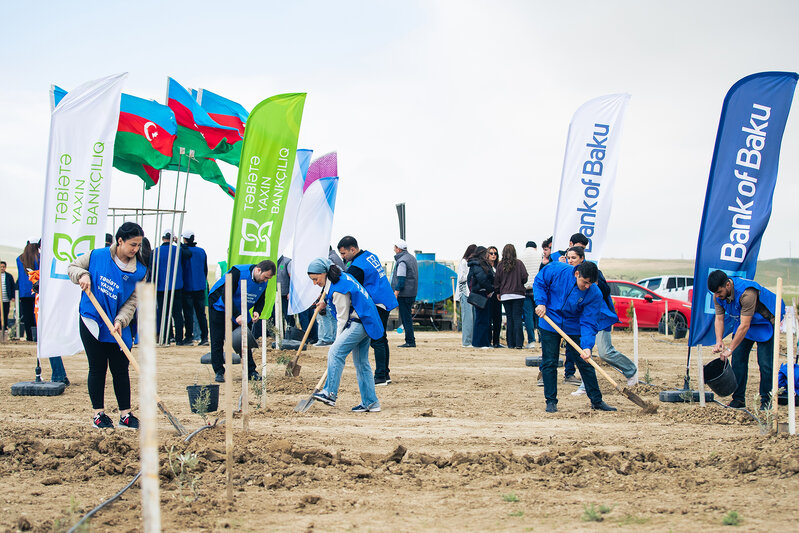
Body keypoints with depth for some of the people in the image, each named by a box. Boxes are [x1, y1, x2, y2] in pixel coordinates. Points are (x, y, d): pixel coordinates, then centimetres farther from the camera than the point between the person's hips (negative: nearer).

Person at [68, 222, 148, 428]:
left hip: (117, 327, 1)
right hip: (92, 321, -1)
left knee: (120, 370, 3)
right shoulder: (97, 256, -6)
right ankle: (98, 413, 12)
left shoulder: (139, 271, -4)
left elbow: (132, 301, -5)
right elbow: (72, 267, 9)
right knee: (97, 368, 4)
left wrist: (120, 321, -19)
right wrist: (82, 275, -12)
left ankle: (125, 413, 11)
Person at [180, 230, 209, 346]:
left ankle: (188, 337, 0)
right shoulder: (201, 251, 8)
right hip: (200, 287, 4)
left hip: (187, 287, -4)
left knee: (188, 313, 0)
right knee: (201, 313, 6)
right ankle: (204, 337, 2)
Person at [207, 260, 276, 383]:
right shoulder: (238, 272, -30)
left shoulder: (263, 282, -9)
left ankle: (251, 371, 8)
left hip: (240, 312, 6)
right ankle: (219, 372, 2)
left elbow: (260, 300, 4)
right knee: (217, 340, -5)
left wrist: (257, 311, -19)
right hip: (219, 307, -6)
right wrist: (237, 315, -37)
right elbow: (226, 296, -31)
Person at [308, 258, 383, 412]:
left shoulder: (338, 288, -20)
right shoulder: (342, 277, 10)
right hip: (366, 323, 11)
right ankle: (371, 403, 13)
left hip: (360, 323, -11)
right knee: (361, 363, 11)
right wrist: (326, 302, 31)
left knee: (335, 352, -18)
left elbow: (342, 318, -16)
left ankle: (330, 393, -25)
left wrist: (338, 340, -10)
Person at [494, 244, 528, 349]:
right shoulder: (519, 263, -4)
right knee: (517, 318, -2)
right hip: (518, 294, -2)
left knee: (509, 319, 8)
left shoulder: (500, 265, 0)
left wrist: (497, 292, 18)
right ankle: (518, 343, -9)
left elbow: (497, 280, 5)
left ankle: (511, 343, 6)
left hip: (505, 295, 2)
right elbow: (524, 277, -6)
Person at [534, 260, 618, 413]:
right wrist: (541, 302, -15)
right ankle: (551, 401, 10)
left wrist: (587, 346, -30)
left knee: (585, 362, 4)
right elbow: (539, 282, -3)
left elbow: (588, 323, -19)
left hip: (574, 327, 0)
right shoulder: (557, 270, -22)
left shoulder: (594, 294, -22)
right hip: (550, 324, 0)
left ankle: (597, 400, 16)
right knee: (549, 363, -1)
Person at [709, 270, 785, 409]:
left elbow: (745, 326, -37)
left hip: (765, 322, -6)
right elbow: (719, 319, -11)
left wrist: (730, 349, -36)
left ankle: (766, 400, 0)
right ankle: (738, 399, 6)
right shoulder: (718, 296, -16)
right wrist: (719, 341, -28)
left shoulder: (747, 293, -39)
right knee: (738, 359, -1)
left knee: (765, 362, -11)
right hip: (742, 322, 6)